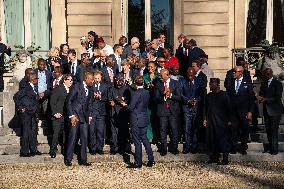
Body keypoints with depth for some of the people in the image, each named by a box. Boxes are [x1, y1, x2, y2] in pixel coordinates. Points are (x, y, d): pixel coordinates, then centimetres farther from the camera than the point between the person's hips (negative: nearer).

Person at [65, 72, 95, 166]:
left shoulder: (90, 90, 12)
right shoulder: (77, 87, -6)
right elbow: (69, 101, -7)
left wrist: (89, 116, 9)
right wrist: (71, 115, -13)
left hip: (84, 117, 6)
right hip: (75, 115, -6)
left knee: (84, 139, 4)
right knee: (72, 137, -6)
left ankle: (82, 159, 11)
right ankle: (68, 159, 4)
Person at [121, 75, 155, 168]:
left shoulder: (136, 93, -19)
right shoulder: (147, 93, 3)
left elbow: (131, 108, -18)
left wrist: (125, 105, 2)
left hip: (136, 120, -7)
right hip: (144, 119, 7)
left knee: (137, 142, 0)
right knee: (144, 139, 17)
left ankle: (138, 163, 7)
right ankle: (151, 159, 17)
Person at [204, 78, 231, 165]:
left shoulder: (224, 95, -2)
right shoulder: (208, 96, 12)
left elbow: (228, 108, 0)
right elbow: (205, 108, 18)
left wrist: (228, 120, -2)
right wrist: (205, 119, 11)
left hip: (221, 122, -5)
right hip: (210, 121, 5)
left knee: (223, 140, -4)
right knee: (211, 140, 5)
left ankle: (225, 159, 0)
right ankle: (214, 157, 14)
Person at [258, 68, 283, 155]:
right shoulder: (264, 83, 12)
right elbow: (261, 94, 13)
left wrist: (266, 99, -21)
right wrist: (260, 97, -10)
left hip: (275, 110, -6)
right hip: (266, 110, 6)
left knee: (274, 130, -5)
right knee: (268, 130, 9)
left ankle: (275, 149, 0)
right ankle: (270, 147, 19)